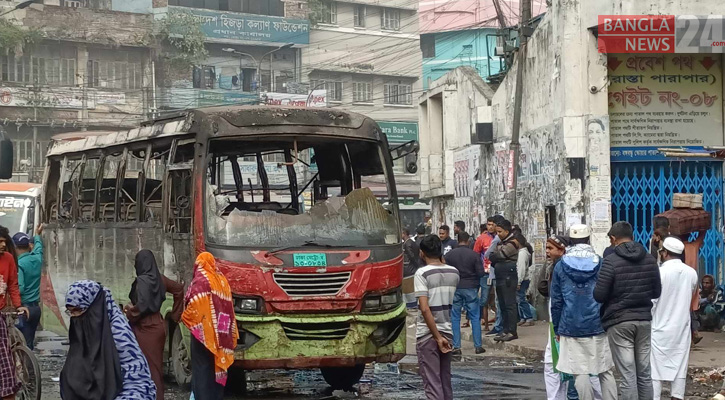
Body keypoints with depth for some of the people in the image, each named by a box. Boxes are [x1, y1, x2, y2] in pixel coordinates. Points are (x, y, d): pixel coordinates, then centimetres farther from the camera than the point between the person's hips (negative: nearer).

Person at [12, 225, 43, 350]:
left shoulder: (18, 264, -16)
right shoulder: (37, 259, 4)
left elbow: (19, 288, -23)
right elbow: (38, 247, 27)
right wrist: (37, 235, 46)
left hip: (23, 308, -7)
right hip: (36, 307, 7)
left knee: (24, 344, -5)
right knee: (30, 342, 15)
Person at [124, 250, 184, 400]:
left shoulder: (142, 280, -18)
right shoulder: (159, 278, 6)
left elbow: (142, 305, -28)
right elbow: (179, 289, 17)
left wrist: (129, 311, -8)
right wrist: (176, 313, 21)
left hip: (145, 328, -8)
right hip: (157, 325, 8)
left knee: (146, 365, -2)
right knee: (156, 364, 15)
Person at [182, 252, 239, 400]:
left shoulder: (201, 279, -10)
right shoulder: (222, 279, 10)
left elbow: (194, 304, -17)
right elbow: (227, 306, 12)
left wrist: (185, 317, 1)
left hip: (204, 329, -7)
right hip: (220, 332, 7)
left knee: (203, 366, -4)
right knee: (217, 364, 12)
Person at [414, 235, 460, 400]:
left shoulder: (422, 273, -13)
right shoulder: (454, 272, 3)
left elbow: (425, 308, -21)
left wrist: (437, 337, -17)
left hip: (427, 334, -5)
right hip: (447, 331, 5)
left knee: (432, 382, -4)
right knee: (445, 379, 15)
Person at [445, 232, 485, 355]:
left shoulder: (449, 255, -4)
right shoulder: (474, 255, -7)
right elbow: (480, 273, -7)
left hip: (454, 288, 1)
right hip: (471, 288, -1)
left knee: (455, 318, 6)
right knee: (475, 317, 8)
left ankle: (456, 347, 3)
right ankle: (478, 346, 8)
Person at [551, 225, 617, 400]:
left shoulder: (560, 267, 2)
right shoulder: (601, 264, 2)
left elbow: (556, 301, 3)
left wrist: (557, 328, 10)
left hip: (571, 328, -1)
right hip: (598, 326, 1)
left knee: (580, 372, 2)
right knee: (606, 372, 7)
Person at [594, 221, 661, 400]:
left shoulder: (611, 261, -12)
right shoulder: (649, 259, 3)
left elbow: (599, 296, -13)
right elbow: (657, 292, 11)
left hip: (619, 322, -5)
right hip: (644, 320, 5)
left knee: (628, 376, -5)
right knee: (644, 374, 12)